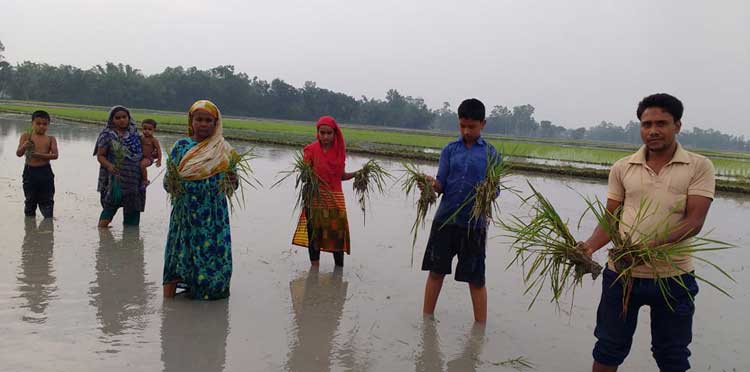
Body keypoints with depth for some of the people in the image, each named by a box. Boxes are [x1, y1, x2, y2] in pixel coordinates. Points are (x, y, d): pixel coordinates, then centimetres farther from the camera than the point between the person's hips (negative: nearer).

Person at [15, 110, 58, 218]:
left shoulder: (50, 139, 4)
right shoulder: (26, 136, 4)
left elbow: (55, 155, -8)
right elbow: (18, 153, -4)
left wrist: (40, 155, -22)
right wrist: (24, 146, -25)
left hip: (45, 172, 0)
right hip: (29, 171, 0)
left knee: (47, 200, 5)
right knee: (30, 200, 11)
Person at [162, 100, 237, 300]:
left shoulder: (224, 150, 4)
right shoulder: (181, 146, 3)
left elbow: (231, 185, 9)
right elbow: (168, 184, 5)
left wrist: (233, 181, -13)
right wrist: (171, 182, -17)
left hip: (214, 217, 1)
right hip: (185, 214, 0)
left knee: (212, 255, 0)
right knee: (178, 254, -1)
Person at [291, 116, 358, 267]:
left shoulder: (340, 150, 6)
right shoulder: (311, 150, -5)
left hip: (335, 199, 3)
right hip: (315, 199, -2)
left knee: (338, 235, 2)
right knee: (314, 234, 2)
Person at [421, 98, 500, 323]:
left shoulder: (490, 154, 2)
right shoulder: (450, 150, 6)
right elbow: (441, 185, 0)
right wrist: (432, 184, -23)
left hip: (474, 223, -2)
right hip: (445, 219, 2)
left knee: (476, 278, 4)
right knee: (436, 270, 8)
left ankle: (480, 327, 14)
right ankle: (427, 318, 21)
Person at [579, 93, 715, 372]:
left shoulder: (699, 167, -3)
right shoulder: (622, 168, 4)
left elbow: (695, 221, -13)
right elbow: (611, 218, 7)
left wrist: (651, 246, -28)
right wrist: (591, 246, -13)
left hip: (674, 277, -2)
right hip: (621, 273, 2)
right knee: (609, 349, 14)